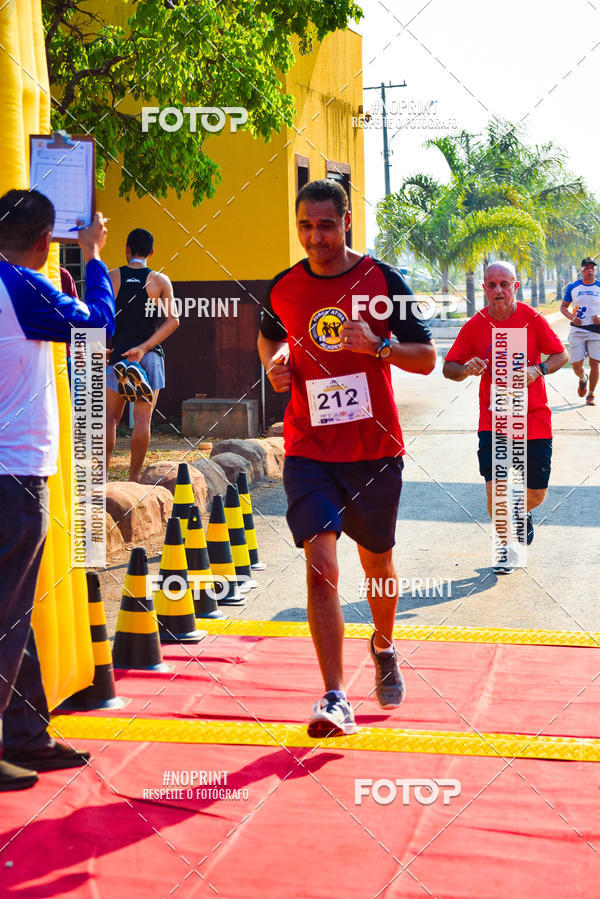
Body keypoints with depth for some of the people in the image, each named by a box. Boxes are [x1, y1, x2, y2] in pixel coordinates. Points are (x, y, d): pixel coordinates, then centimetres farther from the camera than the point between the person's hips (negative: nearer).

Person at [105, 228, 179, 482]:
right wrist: (144, 347, -9)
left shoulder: (111, 278, 2)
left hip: (119, 354, 0)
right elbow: (172, 320, -8)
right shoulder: (160, 281, 2)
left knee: (110, 416, 9)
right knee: (142, 418, 1)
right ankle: (134, 476, 2)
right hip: (151, 356, 0)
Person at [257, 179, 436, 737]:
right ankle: (334, 698, -11)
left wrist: (378, 345, -20)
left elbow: (426, 358, -2)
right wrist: (275, 363, 1)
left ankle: (384, 649, 45)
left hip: (375, 450, 0)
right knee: (320, 563, -15)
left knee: (376, 563, 15)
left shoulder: (382, 280, -5)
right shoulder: (283, 288, 2)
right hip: (309, 452, 0)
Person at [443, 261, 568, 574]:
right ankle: (507, 548, 11)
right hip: (493, 419, 0)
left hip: (534, 419, 0)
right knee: (495, 487, -12)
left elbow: (561, 355, -1)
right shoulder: (475, 325, -4)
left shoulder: (532, 319, -6)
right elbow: (449, 368, -1)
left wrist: (537, 370, -21)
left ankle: (522, 512, 45)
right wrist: (467, 369, -23)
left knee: (536, 494, 7)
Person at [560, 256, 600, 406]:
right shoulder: (573, 287, 5)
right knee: (576, 365, -4)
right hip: (577, 330, 0)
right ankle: (582, 379, 32)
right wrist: (571, 317, -7)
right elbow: (563, 306, 12)